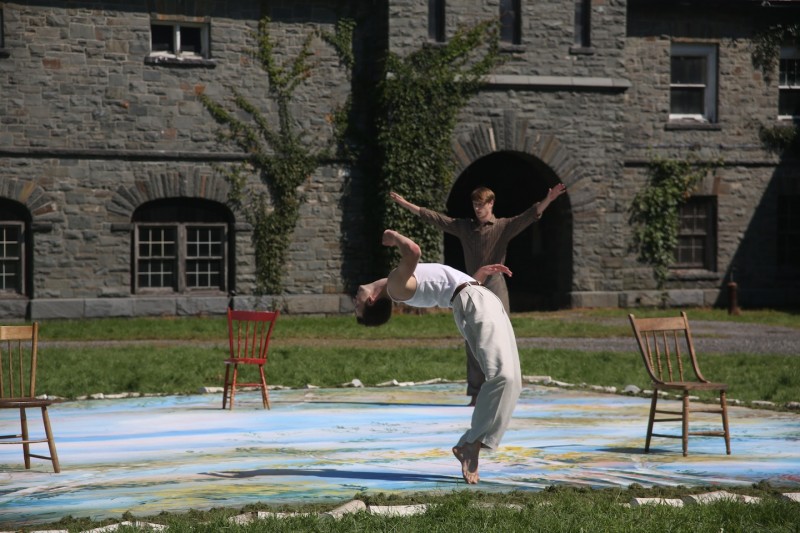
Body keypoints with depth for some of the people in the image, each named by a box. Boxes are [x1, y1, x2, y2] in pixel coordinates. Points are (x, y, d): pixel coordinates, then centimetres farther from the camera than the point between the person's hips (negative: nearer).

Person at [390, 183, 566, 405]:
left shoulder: (503, 226, -1)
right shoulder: (464, 227, 12)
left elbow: (529, 216, -14)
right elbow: (435, 218, 14)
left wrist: (548, 200, -29)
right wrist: (406, 204, 14)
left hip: (494, 285, -4)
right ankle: (476, 393, 10)